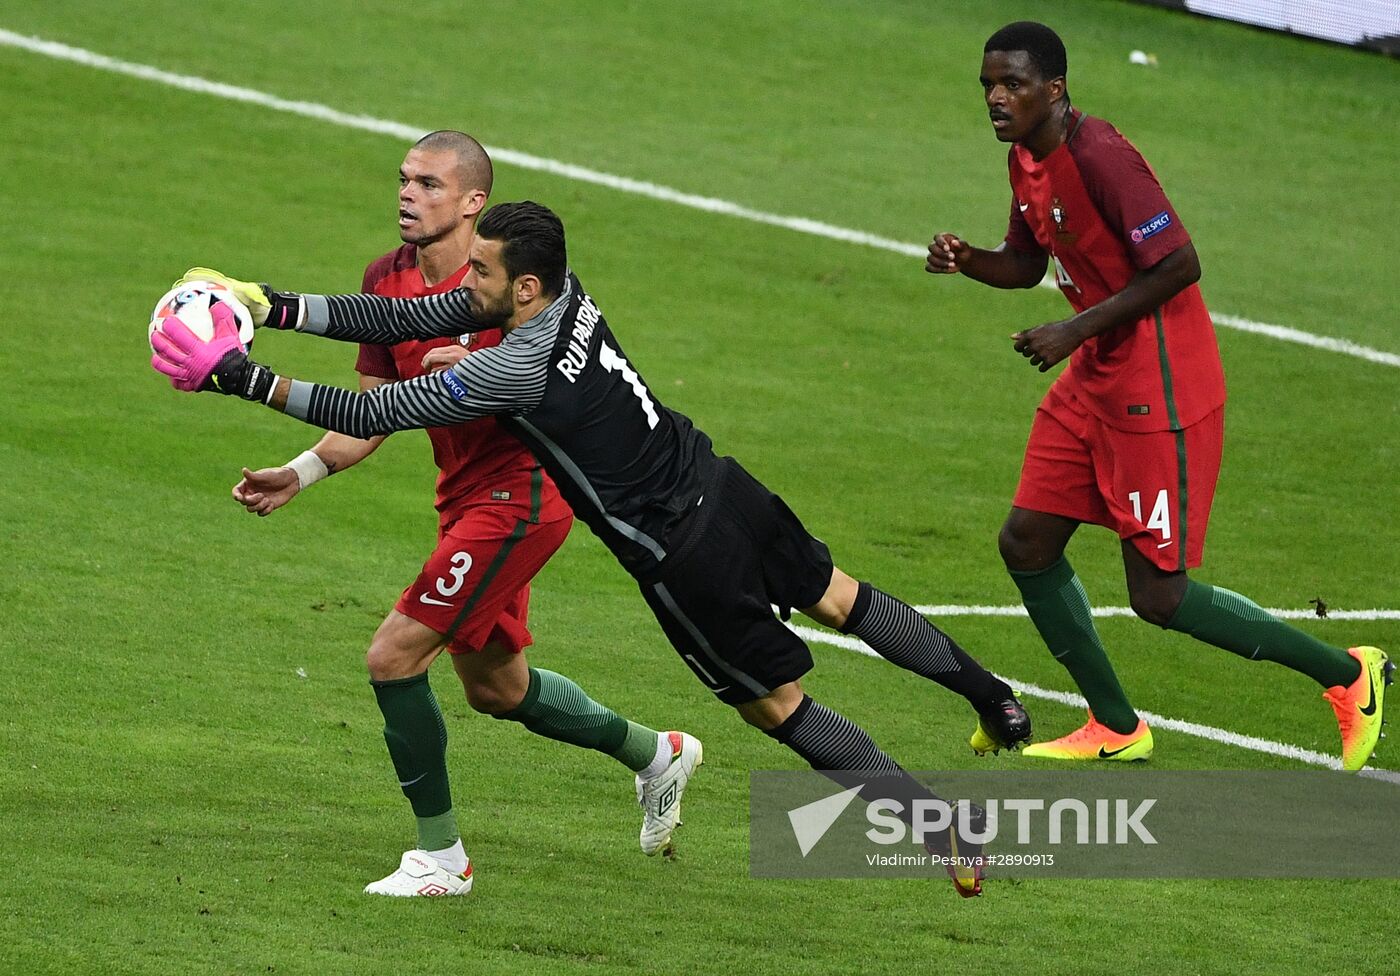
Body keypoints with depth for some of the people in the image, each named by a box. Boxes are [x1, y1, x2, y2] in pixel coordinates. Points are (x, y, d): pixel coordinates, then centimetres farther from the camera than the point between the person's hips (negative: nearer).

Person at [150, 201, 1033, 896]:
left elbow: (372, 414, -23)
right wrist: (278, 309, -4)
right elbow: (409, 319, 1)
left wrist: (245, 380, -19)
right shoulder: (559, 290, -5)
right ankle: (990, 694, 38)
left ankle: (951, 832, 12)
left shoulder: (515, 369, -27)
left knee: (778, 707, 8)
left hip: (685, 556, -7)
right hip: (720, 483, 7)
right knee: (839, 600, 25)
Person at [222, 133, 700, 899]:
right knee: (493, 687, 22)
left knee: (394, 656, -15)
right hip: (467, 498, 9)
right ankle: (655, 754, 45)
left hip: (519, 495, -9)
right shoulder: (387, 281, 3)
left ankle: (440, 856, -2)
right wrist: (300, 474, -3)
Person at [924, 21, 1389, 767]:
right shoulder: (1026, 160, 7)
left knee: (1158, 597, -6)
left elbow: (1179, 265, -24)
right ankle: (1116, 729, 22)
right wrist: (967, 261, -1)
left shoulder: (1099, 157, -23)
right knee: (1027, 543, 8)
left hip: (1160, 393, -10)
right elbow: (1028, 262, 20)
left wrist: (1077, 330, -23)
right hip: (1096, 381, 10)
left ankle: (1346, 675, 9)